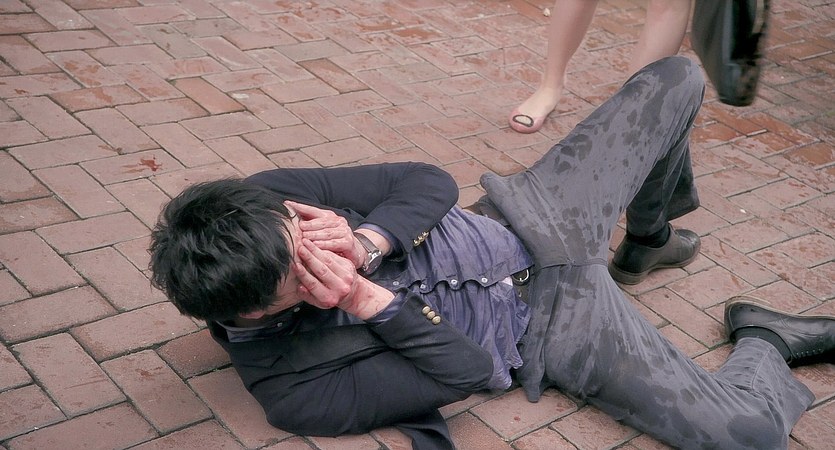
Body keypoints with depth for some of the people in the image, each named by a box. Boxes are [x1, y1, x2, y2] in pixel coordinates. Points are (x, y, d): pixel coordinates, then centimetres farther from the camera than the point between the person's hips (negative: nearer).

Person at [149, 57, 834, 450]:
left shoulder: (265, 202, -16)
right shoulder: (289, 390, -25)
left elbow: (430, 181, -12)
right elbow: (460, 372, -22)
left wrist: (368, 244, -31)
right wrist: (367, 297, -34)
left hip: (532, 224, 5)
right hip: (545, 330, -5)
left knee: (676, 78, 7)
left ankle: (649, 241, 32)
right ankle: (764, 340, 14)